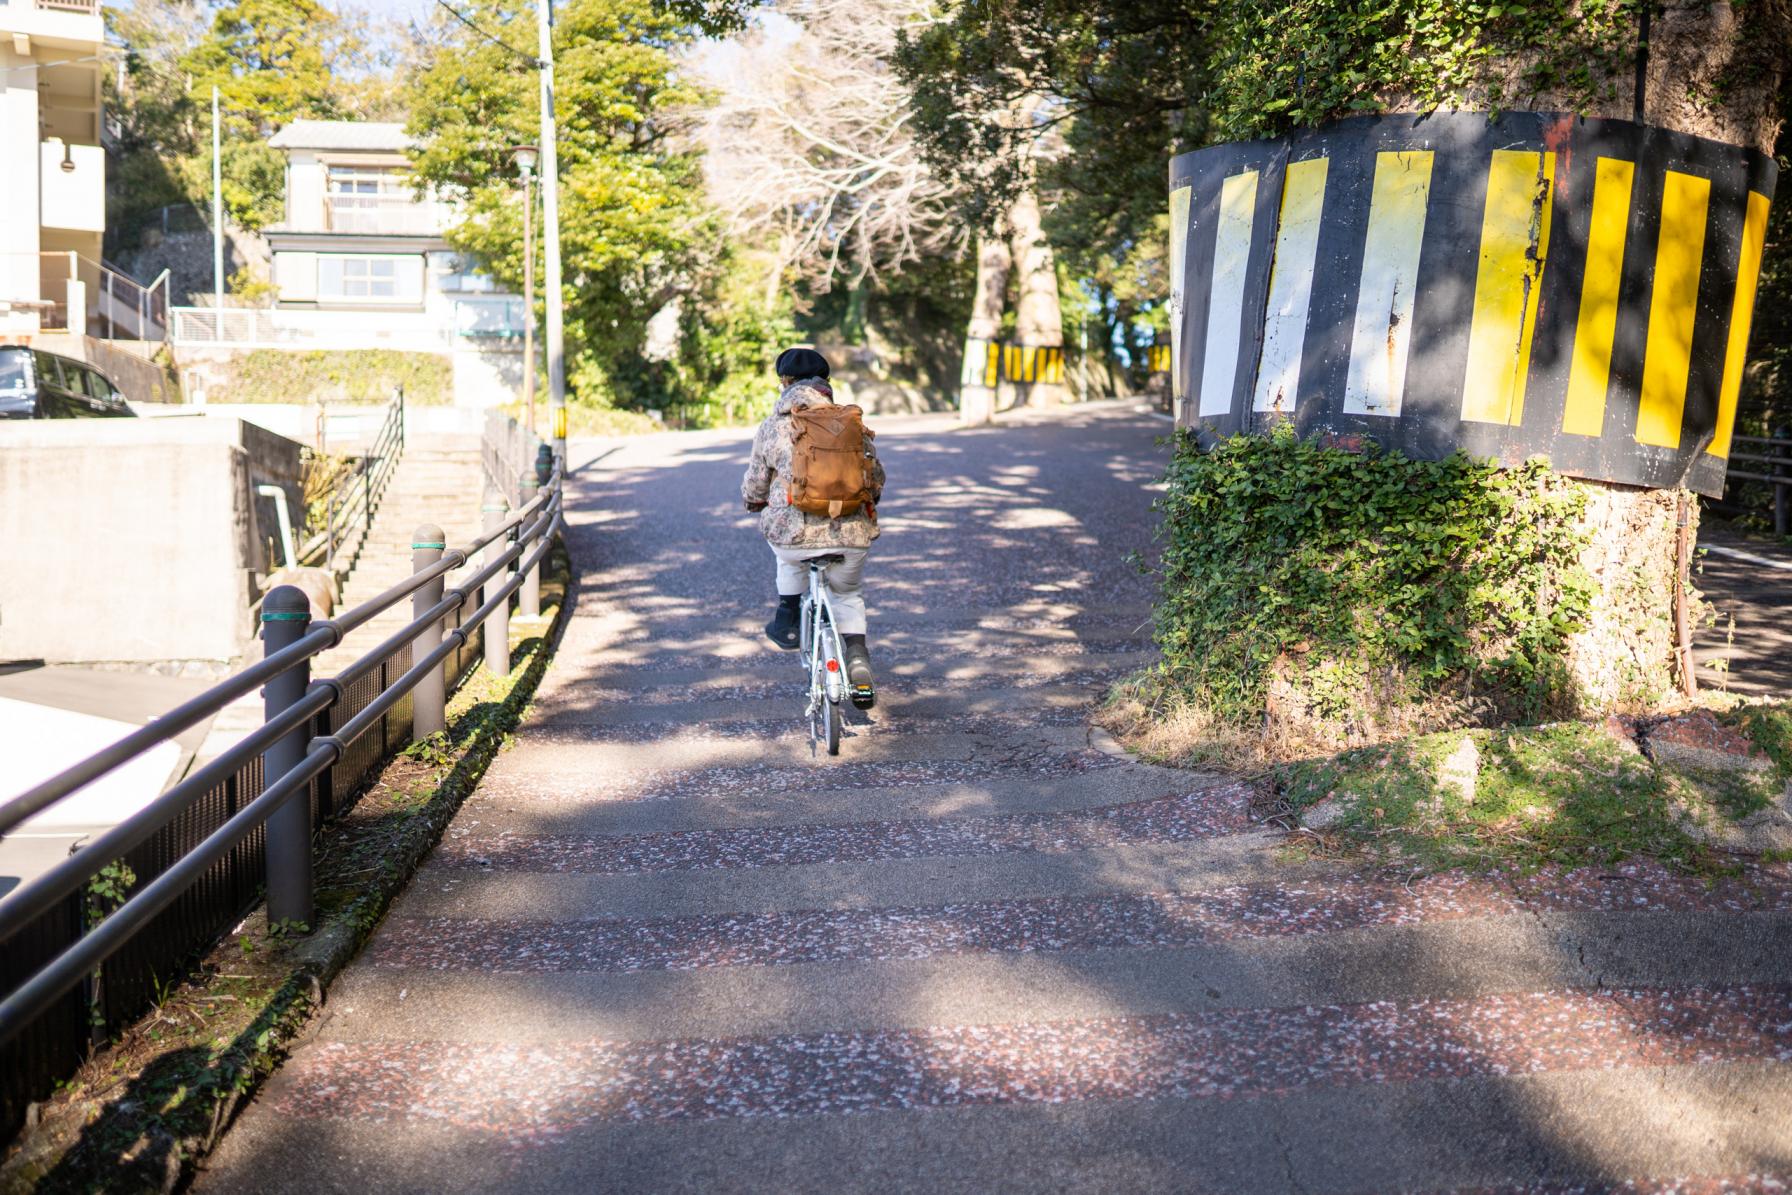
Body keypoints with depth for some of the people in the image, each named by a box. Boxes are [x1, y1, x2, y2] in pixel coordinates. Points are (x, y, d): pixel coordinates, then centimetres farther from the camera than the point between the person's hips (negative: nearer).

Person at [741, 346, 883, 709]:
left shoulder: (771, 427, 3)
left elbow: (754, 489, 11)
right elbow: (876, 476, 16)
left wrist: (755, 503, 35)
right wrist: (865, 508, 37)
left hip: (796, 535, -1)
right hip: (851, 536, 1)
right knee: (849, 595, 26)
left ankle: (788, 621, 36)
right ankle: (859, 669, 10)